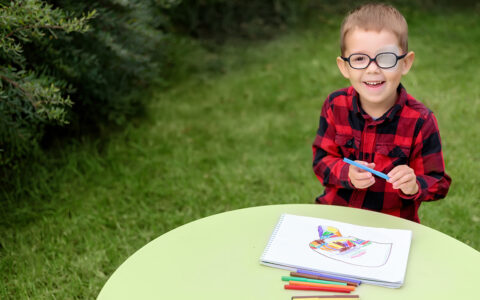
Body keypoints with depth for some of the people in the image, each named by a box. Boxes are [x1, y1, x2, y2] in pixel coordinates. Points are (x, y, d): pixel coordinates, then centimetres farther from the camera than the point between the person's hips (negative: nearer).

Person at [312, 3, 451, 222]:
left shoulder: (420, 120, -12)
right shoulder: (335, 106, -4)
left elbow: (438, 183, -5)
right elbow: (322, 159, 1)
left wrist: (413, 186, -26)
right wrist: (347, 173, -19)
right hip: (337, 211, 1)